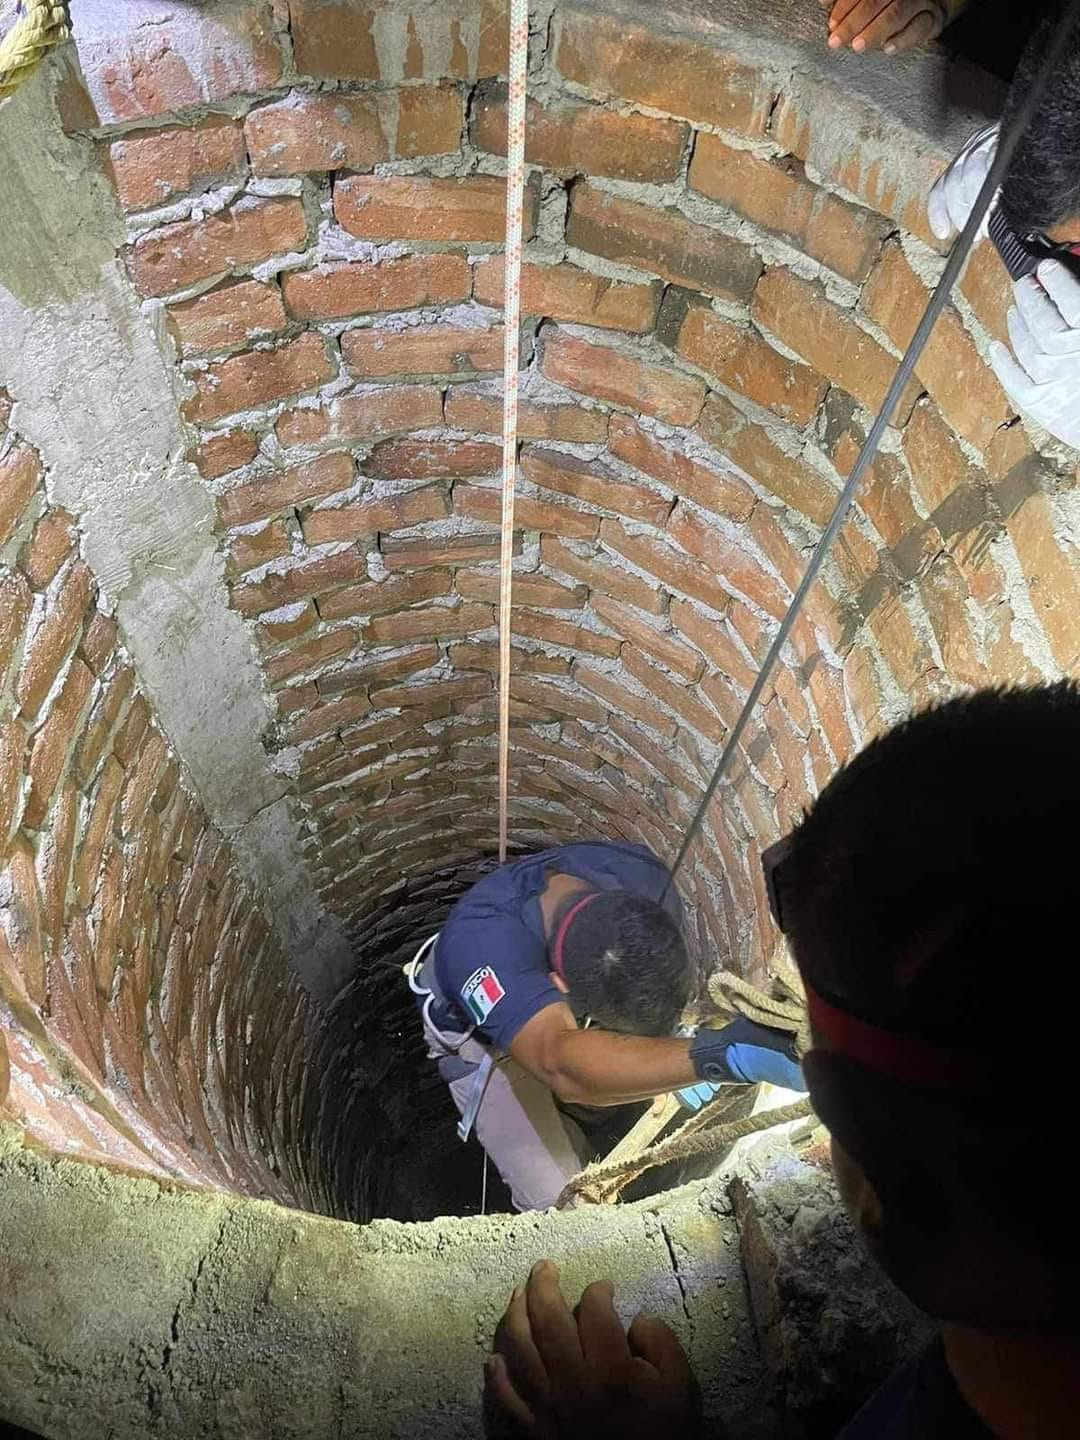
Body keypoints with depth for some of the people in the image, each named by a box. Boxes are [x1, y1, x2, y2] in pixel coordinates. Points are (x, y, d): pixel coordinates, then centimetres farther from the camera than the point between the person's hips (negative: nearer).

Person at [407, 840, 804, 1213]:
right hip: (481, 1037, -4)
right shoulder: (479, 942, -48)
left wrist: (674, 1042, -23)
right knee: (556, 1201, -7)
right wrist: (725, 1053, -75)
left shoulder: (643, 877, -32)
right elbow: (562, 1064, -63)